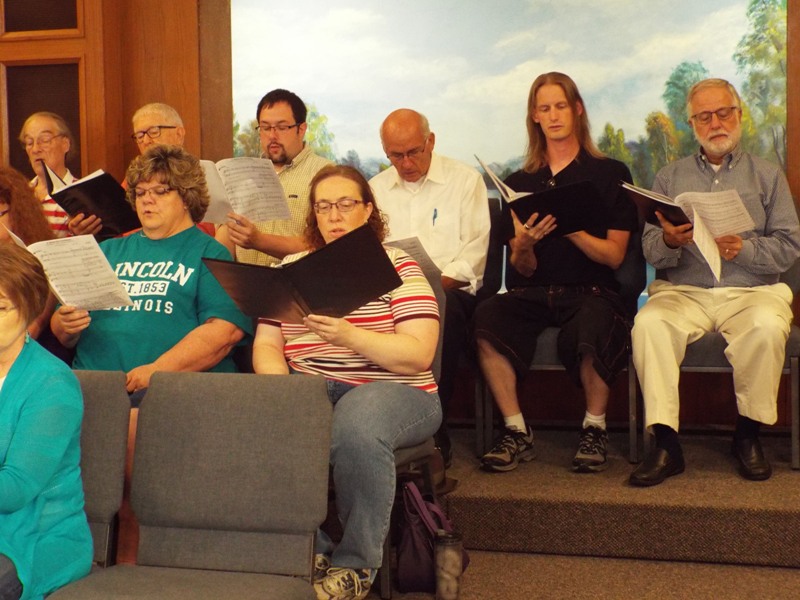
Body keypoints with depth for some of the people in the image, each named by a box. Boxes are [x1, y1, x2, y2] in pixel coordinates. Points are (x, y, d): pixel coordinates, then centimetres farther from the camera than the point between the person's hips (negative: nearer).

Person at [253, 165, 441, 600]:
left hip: (391, 390, -3)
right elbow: (266, 344, 11)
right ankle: (309, 553, -13)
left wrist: (349, 336, -23)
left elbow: (418, 355, -9)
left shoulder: (396, 266, 3)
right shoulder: (292, 267, 17)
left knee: (355, 427, -37)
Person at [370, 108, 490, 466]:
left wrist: (438, 281, -18)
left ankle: (434, 437, -32)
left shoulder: (465, 180, 9)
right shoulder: (376, 188, 21)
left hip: (450, 289, -2)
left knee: (442, 307, -40)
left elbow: (475, 249, 0)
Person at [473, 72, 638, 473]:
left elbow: (614, 256, 0)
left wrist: (569, 228, -15)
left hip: (591, 291, -2)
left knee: (590, 328, -37)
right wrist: (523, 245, -11)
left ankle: (595, 429, -11)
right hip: (533, 293, 3)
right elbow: (523, 270, 12)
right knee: (487, 316, -30)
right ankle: (516, 432, -18)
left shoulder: (610, 174, 8)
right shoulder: (520, 182, 15)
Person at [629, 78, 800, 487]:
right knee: (648, 323, -31)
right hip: (683, 291, 1)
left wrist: (744, 249, -15)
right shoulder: (670, 177, 17)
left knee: (766, 327, -34)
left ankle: (748, 436, -12)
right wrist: (669, 242, -18)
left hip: (750, 290, -1)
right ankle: (665, 445, -27)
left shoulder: (767, 176, 15)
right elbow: (650, 250, 6)